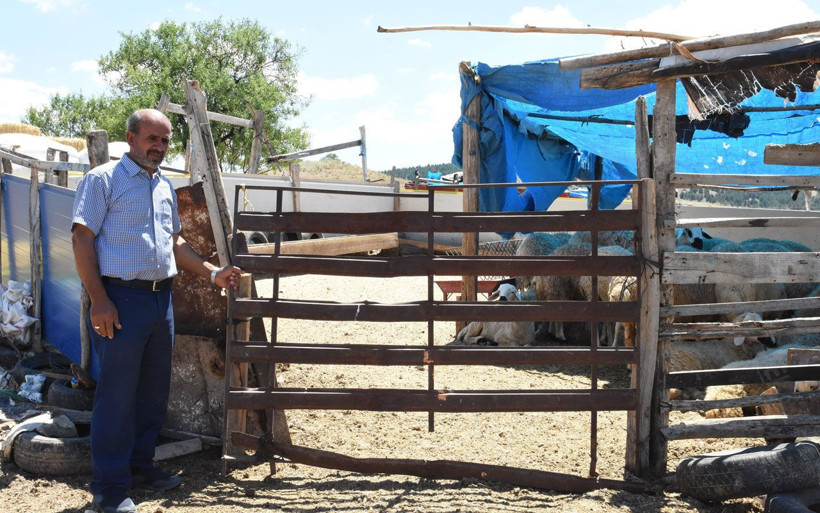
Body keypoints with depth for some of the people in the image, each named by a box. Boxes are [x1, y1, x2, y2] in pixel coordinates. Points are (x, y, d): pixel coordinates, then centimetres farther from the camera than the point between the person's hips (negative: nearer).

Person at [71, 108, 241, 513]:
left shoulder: (165, 187, 17)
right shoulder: (102, 180, -5)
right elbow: (82, 239, -11)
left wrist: (213, 273, 14)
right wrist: (99, 300, -18)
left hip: (161, 298, 7)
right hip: (121, 298, -7)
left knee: (154, 390, 13)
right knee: (117, 394, -3)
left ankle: (140, 465, 28)